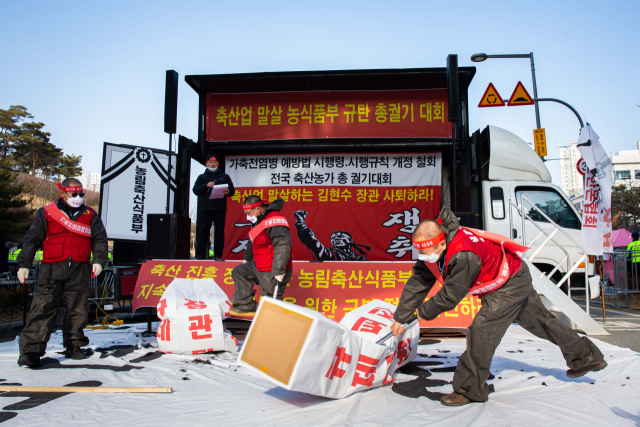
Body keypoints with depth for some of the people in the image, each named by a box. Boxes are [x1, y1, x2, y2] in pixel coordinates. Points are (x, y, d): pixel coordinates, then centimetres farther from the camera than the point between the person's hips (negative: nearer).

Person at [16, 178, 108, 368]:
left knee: (78, 310, 5)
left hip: (79, 270, 2)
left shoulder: (90, 215, 13)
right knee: (43, 309, -7)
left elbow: (99, 239, 9)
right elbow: (32, 239, 7)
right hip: (51, 269, -2)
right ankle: (31, 351, -2)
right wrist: (23, 264, 1)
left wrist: (99, 260, -6)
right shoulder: (46, 213, 8)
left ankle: (73, 346, 18)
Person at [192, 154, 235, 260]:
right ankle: (200, 254, 3)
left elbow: (232, 191, 13)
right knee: (203, 231, -2)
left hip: (220, 209, 0)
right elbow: (195, 190, 6)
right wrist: (206, 185, -9)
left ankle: (218, 255, 2)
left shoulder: (225, 177, 18)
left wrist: (228, 192, -10)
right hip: (205, 209, 0)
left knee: (220, 231, -1)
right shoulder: (202, 177, 17)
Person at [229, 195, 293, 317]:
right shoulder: (258, 220, 11)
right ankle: (246, 307, 21)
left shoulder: (274, 221, -23)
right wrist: (247, 258, 38)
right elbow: (253, 242, 28)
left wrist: (278, 271, -33)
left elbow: (283, 245, -32)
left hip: (272, 272, -10)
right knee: (239, 272, 18)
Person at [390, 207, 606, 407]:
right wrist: (400, 317, -9)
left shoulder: (464, 256, -41)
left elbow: (451, 296, -32)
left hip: (513, 282, -9)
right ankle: (587, 357, 42)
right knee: (540, 322, 22)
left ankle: (471, 389, -5)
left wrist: (425, 311, -15)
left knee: (482, 328, -17)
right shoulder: (432, 251, -14)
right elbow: (417, 283, -10)